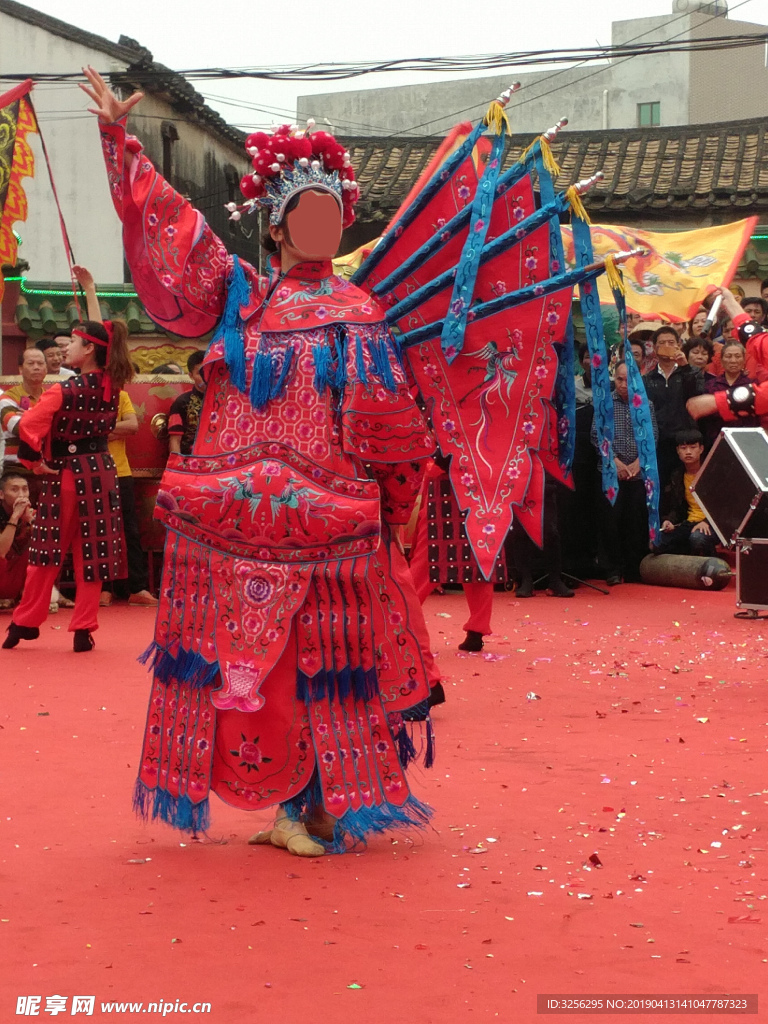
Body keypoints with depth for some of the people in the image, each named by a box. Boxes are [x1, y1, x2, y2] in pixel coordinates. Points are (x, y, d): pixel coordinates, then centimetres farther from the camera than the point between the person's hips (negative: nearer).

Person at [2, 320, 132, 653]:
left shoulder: (63, 391, -17)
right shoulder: (111, 385, -1)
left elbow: (28, 425, -26)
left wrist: (33, 460, -15)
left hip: (64, 476, -4)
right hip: (100, 472, 4)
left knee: (47, 552, 7)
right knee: (92, 553, 5)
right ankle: (83, 630, 4)